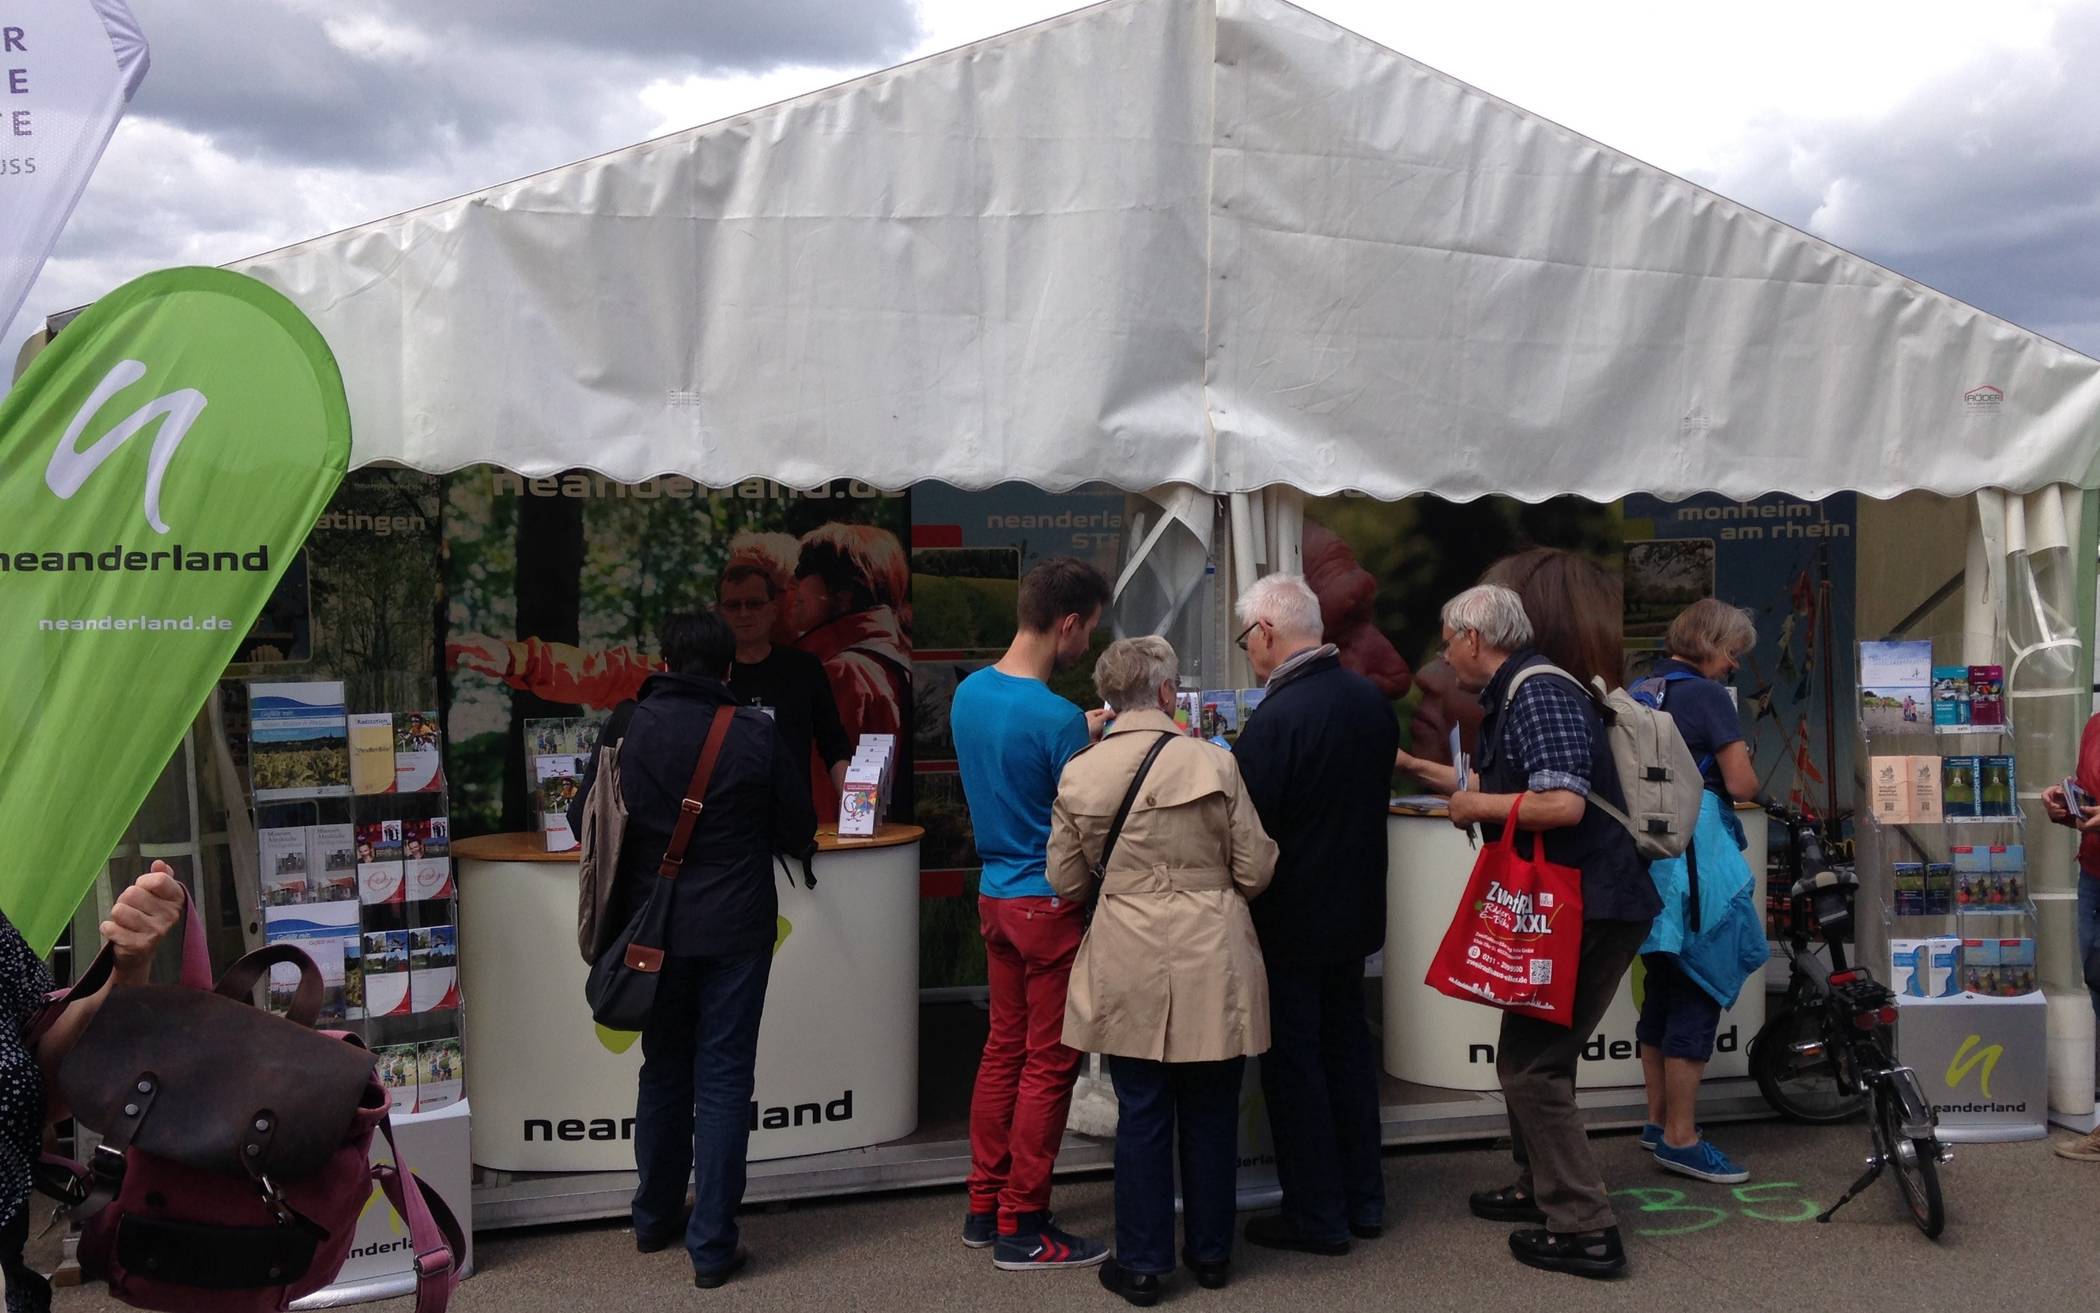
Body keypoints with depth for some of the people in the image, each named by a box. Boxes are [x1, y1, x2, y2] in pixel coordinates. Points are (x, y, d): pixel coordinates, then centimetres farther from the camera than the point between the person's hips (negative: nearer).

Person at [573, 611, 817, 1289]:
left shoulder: (630, 729, -5)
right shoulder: (757, 736, -10)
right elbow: (798, 832, -2)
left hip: (654, 927, 3)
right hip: (735, 932, -3)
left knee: (662, 1071, 19)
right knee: (723, 1079, 4)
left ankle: (655, 1219, 32)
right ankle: (712, 1245, 4)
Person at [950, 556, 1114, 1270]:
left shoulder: (968, 692, 2)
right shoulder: (1058, 719, -22)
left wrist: (1081, 736, 14)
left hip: (995, 894, 8)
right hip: (1049, 904, -8)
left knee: (1003, 1049, 16)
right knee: (1049, 1065, 3)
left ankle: (984, 1206, 25)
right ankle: (1021, 1228, 11)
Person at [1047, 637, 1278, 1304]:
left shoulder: (1079, 774, -5)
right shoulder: (1212, 762, -9)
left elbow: (1066, 881, 4)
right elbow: (1256, 870, -4)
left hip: (1128, 969, 1)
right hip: (1211, 963, 0)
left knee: (1141, 1116, 9)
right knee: (1210, 1114, 13)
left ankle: (1141, 1263, 17)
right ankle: (1211, 1253, 26)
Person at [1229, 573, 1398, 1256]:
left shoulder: (1278, 718, -24)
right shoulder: (1371, 700, 1)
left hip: (1290, 922, -7)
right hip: (1355, 910, 8)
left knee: (1293, 1063, 5)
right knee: (1347, 1046, 18)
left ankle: (1316, 1216, 13)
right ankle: (1363, 1199, 27)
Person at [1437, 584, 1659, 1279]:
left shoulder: (1539, 695, -18)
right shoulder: (1509, 698, 15)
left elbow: (1563, 804, -29)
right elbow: (1499, 783, 28)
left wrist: (1478, 806, -15)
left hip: (1589, 908, -11)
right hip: (1566, 904, 11)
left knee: (1531, 1064, -6)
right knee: (1532, 1053, 21)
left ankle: (1584, 1230, -1)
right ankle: (1540, 1188, 34)